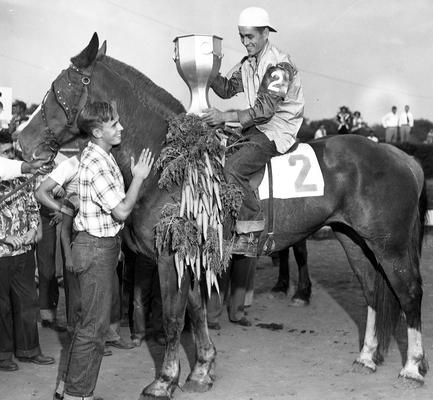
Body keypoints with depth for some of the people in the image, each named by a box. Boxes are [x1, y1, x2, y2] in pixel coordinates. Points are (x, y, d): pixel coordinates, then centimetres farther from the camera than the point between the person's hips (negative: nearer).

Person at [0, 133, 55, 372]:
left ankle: (27, 349, 26)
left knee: (27, 301, 13)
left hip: (24, 252, 6)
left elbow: (32, 204, 13)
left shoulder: (21, 177, 6)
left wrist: (34, 227, -2)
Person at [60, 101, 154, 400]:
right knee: (94, 325, -4)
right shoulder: (96, 164, -21)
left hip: (104, 244, 10)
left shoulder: (102, 157, 10)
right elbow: (122, 210, -20)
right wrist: (139, 177, -11)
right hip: (96, 248, -10)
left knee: (91, 322, 16)